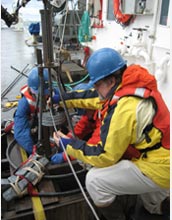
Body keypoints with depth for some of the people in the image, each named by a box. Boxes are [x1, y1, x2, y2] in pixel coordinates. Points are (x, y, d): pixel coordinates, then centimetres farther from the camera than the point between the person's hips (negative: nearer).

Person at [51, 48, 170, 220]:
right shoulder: (132, 83, -3)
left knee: (95, 180, -11)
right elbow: (95, 97, 11)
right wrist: (63, 98, 15)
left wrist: (69, 145, -8)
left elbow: (105, 156, -20)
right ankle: (152, 205, 41)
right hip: (158, 154, 9)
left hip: (159, 168, -9)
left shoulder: (124, 109, -29)